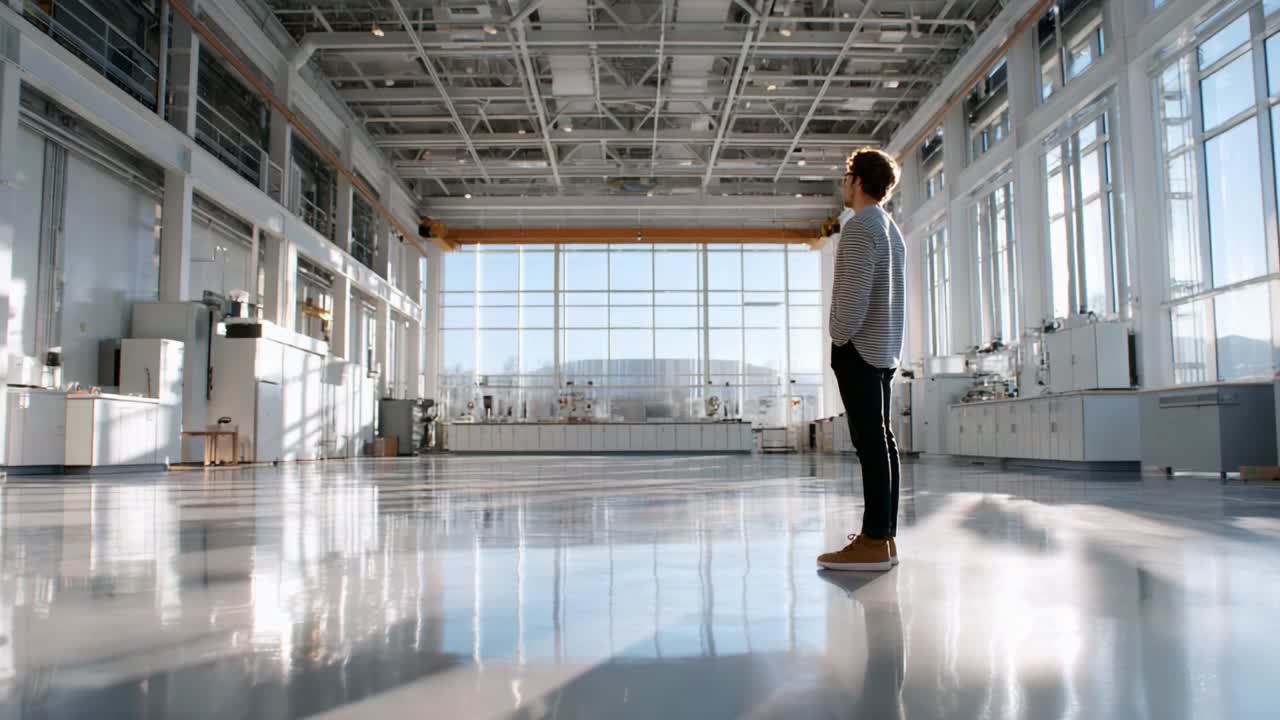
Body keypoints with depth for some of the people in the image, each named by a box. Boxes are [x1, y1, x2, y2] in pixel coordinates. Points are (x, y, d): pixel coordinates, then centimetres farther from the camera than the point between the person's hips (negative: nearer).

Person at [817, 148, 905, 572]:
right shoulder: (891, 230, 19)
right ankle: (884, 537, 10)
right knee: (881, 442, 8)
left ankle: (874, 542, -10)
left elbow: (853, 297, -20)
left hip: (859, 349, -10)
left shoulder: (859, 227, -10)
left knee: (870, 444, -11)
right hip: (885, 350, 10)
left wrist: (838, 339, -9)